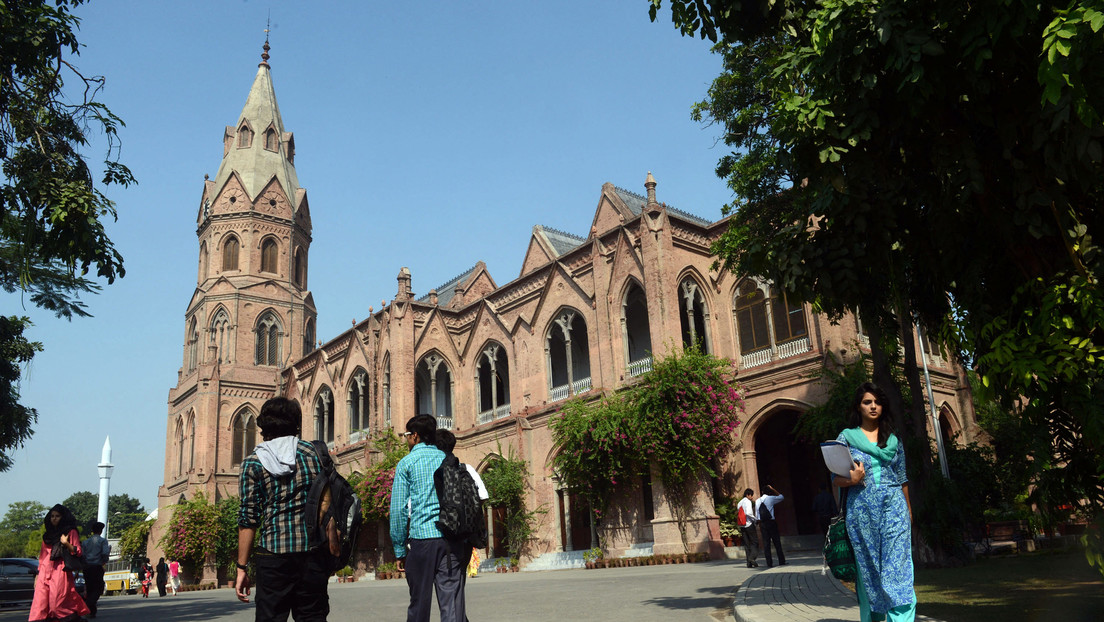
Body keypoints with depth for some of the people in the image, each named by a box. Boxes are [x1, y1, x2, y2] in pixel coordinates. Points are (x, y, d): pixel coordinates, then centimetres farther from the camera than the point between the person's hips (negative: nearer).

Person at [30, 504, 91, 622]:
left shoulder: (71, 532, 6)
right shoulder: (48, 534, 21)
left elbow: (77, 552, 0)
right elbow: (42, 555, 23)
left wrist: (66, 543, -16)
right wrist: (38, 573, 17)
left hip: (60, 571, -5)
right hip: (45, 571, 5)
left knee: (58, 603, -13)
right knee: (41, 603, -6)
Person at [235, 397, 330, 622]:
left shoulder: (253, 464, 1)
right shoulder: (313, 452, 5)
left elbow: (248, 520, -2)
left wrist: (242, 567, 3)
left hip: (273, 554, -2)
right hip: (313, 552, 2)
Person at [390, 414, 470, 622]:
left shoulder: (406, 463, 4)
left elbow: (398, 509, -1)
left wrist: (400, 550, 3)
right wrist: (466, 542, 15)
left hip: (421, 537, -2)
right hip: (453, 539, 2)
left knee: (419, 603, 10)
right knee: (452, 601, -1)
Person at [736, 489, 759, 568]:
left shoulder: (740, 503, 18)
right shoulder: (748, 502, -7)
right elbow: (748, 513, -20)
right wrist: (755, 520, -10)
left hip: (742, 525, 7)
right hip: (749, 524, -7)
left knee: (746, 544, 7)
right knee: (755, 542, -2)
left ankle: (749, 563, 4)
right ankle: (752, 557, -19)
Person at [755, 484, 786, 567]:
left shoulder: (757, 501, 7)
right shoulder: (771, 498, -3)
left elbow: (756, 515, 10)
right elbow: (781, 496, 15)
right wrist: (773, 489, 17)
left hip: (762, 523, 3)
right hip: (771, 522, -3)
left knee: (766, 543, 3)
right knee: (777, 542, 4)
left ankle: (769, 563, 2)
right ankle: (781, 561, 6)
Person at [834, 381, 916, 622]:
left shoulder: (893, 440, 12)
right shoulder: (847, 437, 5)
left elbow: (902, 479, 18)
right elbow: (836, 478, 3)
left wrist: (908, 509, 18)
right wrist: (852, 479, -17)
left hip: (893, 507, 1)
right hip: (862, 509, -1)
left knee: (898, 568, -8)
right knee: (867, 568, 4)